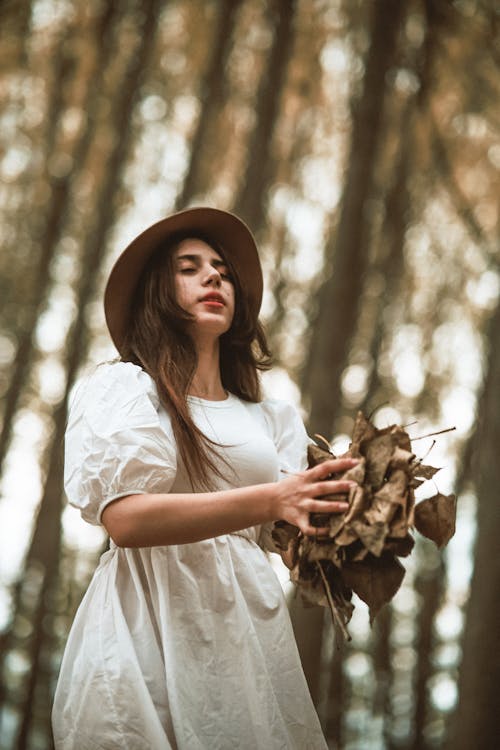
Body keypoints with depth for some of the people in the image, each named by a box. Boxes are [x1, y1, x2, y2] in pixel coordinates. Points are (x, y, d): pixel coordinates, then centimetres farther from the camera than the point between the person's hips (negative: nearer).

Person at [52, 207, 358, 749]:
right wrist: (268, 500, -24)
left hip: (249, 620, 5)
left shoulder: (269, 419, 16)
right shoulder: (122, 387, 1)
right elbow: (124, 518, -15)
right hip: (152, 618, -4)